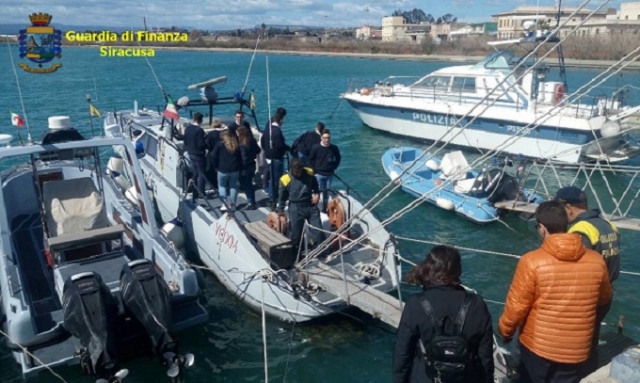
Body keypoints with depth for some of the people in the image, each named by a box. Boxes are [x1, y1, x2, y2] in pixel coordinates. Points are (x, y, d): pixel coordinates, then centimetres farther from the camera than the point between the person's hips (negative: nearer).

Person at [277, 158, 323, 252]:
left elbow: (315, 185, 16)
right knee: (296, 234, 6)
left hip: (311, 206, 3)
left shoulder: (309, 173, -5)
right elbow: (282, 197, -1)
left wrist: (317, 194, -1)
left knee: (317, 229, 7)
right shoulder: (286, 179, -14)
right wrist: (280, 212, 2)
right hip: (296, 209, -2)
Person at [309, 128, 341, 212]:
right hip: (319, 174, -2)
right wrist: (315, 170, -3)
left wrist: (333, 168, 4)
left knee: (326, 193, 12)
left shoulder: (334, 148, -7)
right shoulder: (315, 147, -13)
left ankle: (324, 209, 26)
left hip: (329, 174, 3)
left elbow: (338, 159, 10)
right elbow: (311, 159, 0)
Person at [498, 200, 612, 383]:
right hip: (577, 351, 3)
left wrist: (505, 331, 3)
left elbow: (516, 307, -15)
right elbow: (604, 298, 9)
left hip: (537, 347, -2)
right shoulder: (596, 261, -9)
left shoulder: (532, 262, -21)